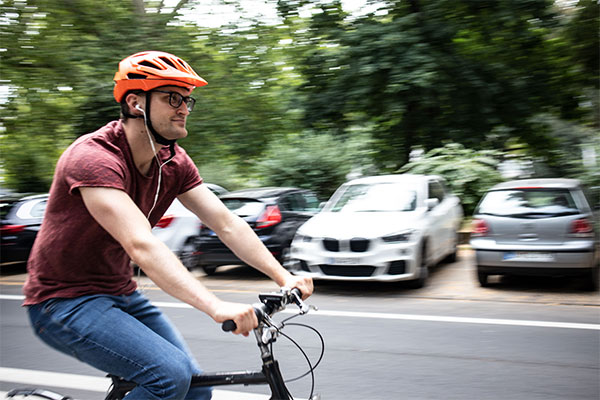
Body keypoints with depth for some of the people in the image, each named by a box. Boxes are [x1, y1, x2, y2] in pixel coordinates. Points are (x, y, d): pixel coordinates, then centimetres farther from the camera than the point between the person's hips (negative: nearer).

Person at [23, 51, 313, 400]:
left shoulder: (175, 162, -2)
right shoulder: (93, 157, -26)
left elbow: (227, 224, -5)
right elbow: (142, 247, -38)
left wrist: (284, 277, -15)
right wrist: (217, 307, -46)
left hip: (119, 294, 8)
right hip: (65, 302, -7)